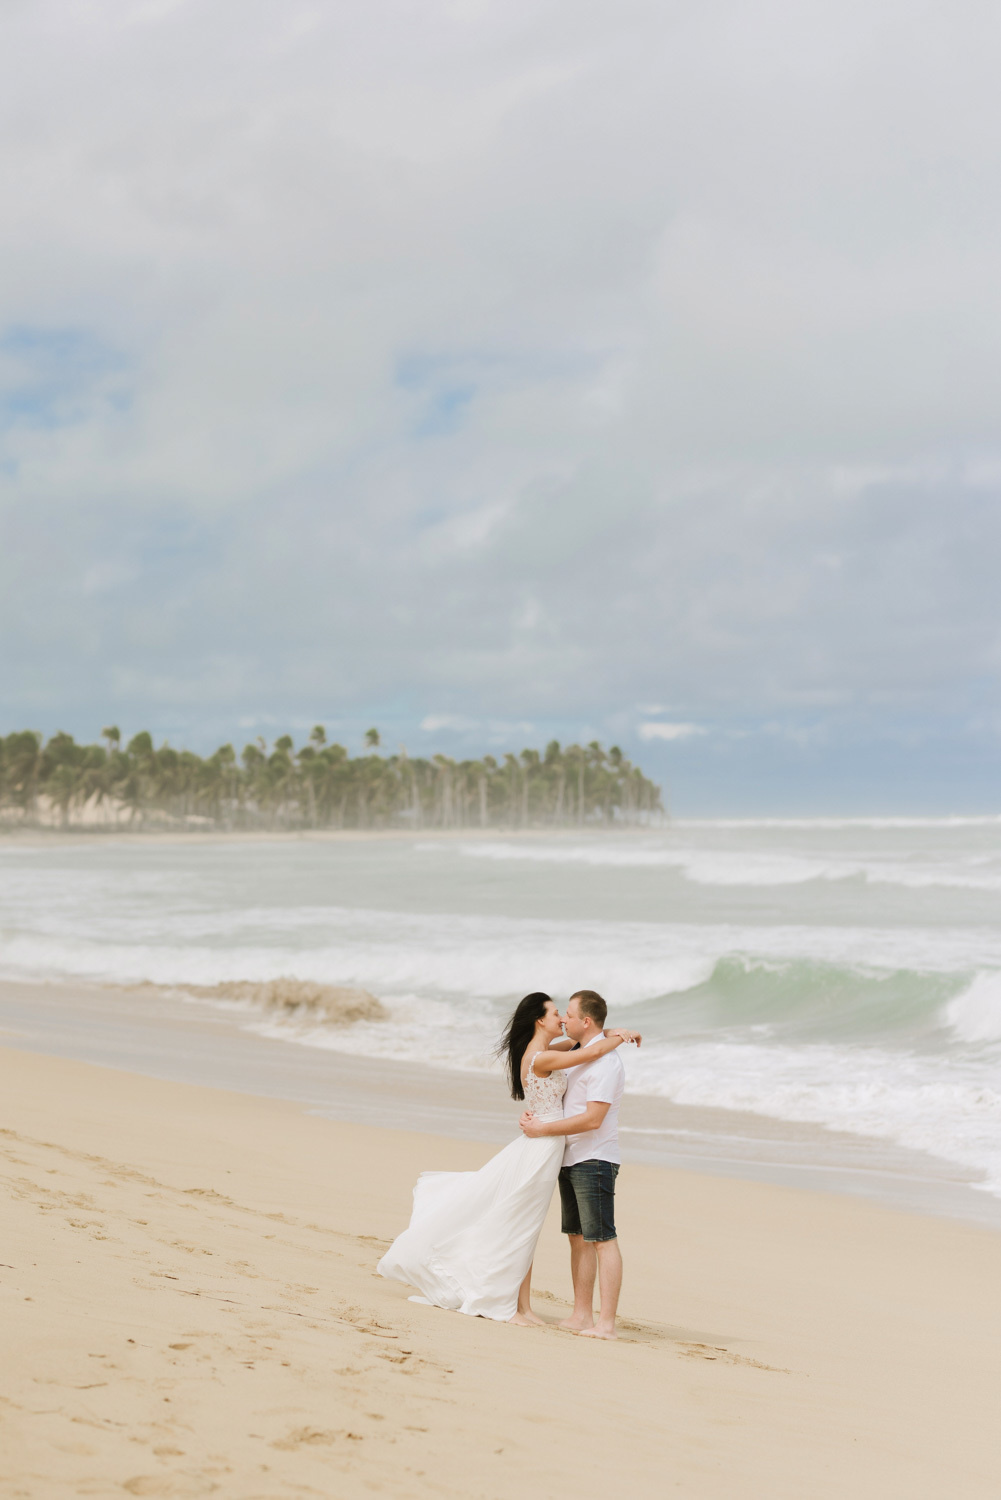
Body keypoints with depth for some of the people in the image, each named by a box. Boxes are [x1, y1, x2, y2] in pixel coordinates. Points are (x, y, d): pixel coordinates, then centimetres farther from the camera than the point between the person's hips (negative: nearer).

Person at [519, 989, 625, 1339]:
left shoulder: (606, 1061, -16)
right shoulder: (583, 1055, 16)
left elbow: (593, 1118, -21)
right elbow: (563, 1099, 25)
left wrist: (544, 1129, -15)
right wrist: (533, 1112, 6)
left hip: (594, 1161, -10)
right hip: (571, 1160, 10)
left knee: (602, 1239, -9)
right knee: (578, 1238, 12)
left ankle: (606, 1323, -10)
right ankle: (581, 1315, 17)